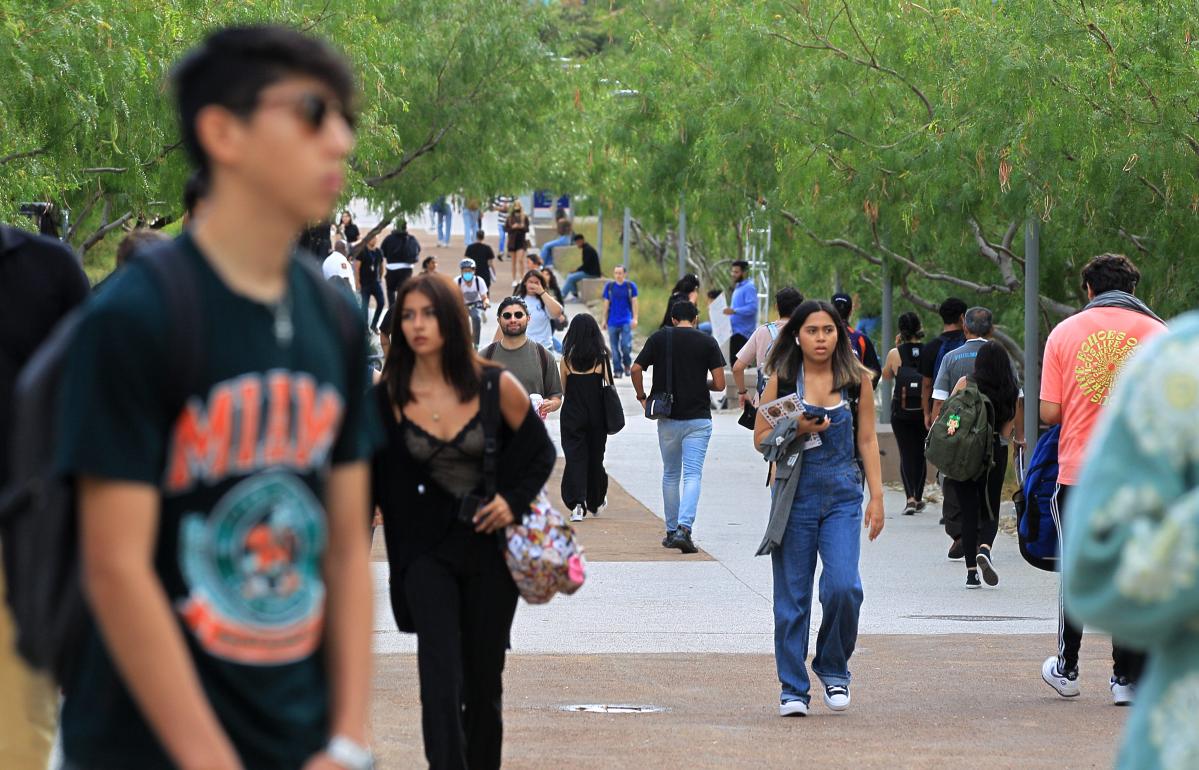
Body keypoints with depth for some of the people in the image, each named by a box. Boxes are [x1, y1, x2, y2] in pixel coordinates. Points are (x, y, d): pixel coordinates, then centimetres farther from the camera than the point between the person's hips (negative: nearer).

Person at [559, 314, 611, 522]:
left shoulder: (568, 358, -6)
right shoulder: (601, 357, -6)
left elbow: (563, 388, 3)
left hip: (572, 416, -1)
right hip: (596, 415, 1)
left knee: (574, 457, -1)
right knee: (595, 456, 17)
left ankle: (577, 504, -18)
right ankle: (595, 502, 33)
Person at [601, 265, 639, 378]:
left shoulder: (631, 286, 3)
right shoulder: (609, 286, 7)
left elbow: (634, 303, 3)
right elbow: (606, 304, 11)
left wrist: (635, 318, -4)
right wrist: (604, 320, 8)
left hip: (626, 321, -2)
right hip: (613, 321, 2)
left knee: (626, 345, -13)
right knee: (615, 348, 1)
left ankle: (627, 364, 12)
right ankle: (617, 370, 9)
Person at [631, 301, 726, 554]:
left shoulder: (659, 338, 2)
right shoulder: (707, 342, -2)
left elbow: (636, 369, -3)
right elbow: (719, 383, -5)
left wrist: (642, 397, 12)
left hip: (668, 419, 2)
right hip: (698, 417, -2)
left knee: (670, 475, 16)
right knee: (693, 475, -4)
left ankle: (671, 531, 20)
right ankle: (684, 527, -23)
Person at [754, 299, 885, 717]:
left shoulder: (856, 379, 6)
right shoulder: (782, 379, 3)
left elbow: (867, 440, 9)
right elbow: (761, 438, 6)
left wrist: (876, 496, 3)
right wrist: (795, 431, -13)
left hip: (843, 494, 0)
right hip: (795, 491, 0)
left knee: (843, 586, -14)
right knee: (792, 596, 0)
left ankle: (833, 668, 11)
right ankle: (793, 689, 10)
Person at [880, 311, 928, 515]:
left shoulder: (895, 354, -6)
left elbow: (886, 376, 11)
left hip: (901, 411, -2)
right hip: (924, 410, 2)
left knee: (906, 454, 0)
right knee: (920, 454, 15)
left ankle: (910, 497, -17)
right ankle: (918, 498, 23)